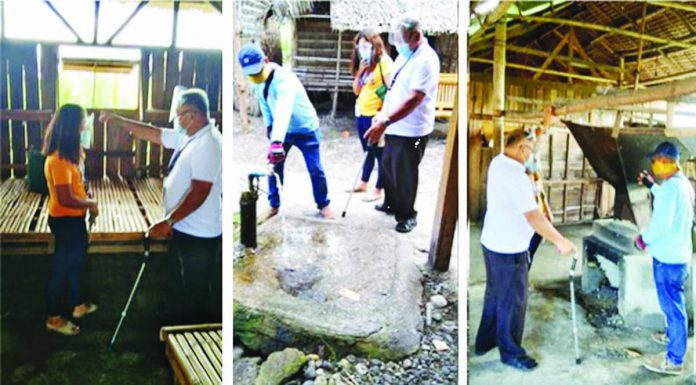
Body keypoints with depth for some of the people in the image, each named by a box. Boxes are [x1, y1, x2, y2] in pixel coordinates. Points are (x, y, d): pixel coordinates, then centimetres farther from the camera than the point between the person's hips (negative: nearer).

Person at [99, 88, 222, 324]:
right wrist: (117, 120, 17)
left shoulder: (207, 144, -23)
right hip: (183, 229, 10)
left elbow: (199, 193, -28)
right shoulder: (187, 137, 7)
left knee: (197, 295, 5)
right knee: (178, 286, 24)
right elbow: (153, 134, 18)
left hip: (197, 234, -10)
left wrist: (168, 222, -25)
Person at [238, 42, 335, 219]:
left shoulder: (284, 79, -35)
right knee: (273, 166, 3)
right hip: (282, 130, 6)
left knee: (315, 169, -2)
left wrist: (277, 141, -60)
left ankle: (323, 205, 17)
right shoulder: (258, 83, -10)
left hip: (305, 129, -6)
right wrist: (268, 125, 7)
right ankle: (274, 205, 17)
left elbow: (283, 110, -49)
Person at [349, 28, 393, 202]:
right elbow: (357, 90, 14)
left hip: (376, 115, -8)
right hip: (361, 114, 8)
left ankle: (378, 190, 13)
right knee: (368, 152, 21)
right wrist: (359, 73, -2)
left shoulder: (384, 61, -11)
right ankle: (363, 183, 33)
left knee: (380, 154, 4)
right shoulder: (364, 64, 14)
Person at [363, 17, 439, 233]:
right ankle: (392, 204, 41)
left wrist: (386, 121, -35)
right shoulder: (404, 56, 8)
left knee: (405, 174, 3)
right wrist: (383, 114, 11)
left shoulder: (426, 60, -21)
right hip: (395, 127, 9)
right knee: (388, 166, 20)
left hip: (411, 130, -9)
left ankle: (407, 215, 21)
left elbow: (414, 99, -30)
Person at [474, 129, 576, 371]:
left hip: (492, 242, 10)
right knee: (512, 302, 5)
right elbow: (533, 215, -32)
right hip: (509, 249, -10)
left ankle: (485, 341, 35)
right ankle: (511, 353, 20)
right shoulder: (515, 175, -27)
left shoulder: (497, 162, 3)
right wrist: (559, 241, -27)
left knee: (495, 295, 22)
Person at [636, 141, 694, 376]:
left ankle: (674, 361, 3)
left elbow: (662, 222, -27)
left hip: (668, 256, -10)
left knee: (672, 305, -4)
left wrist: (644, 239, -11)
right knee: (673, 302, 26)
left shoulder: (670, 186, -23)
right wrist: (651, 185, 25)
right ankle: (673, 336, 45)